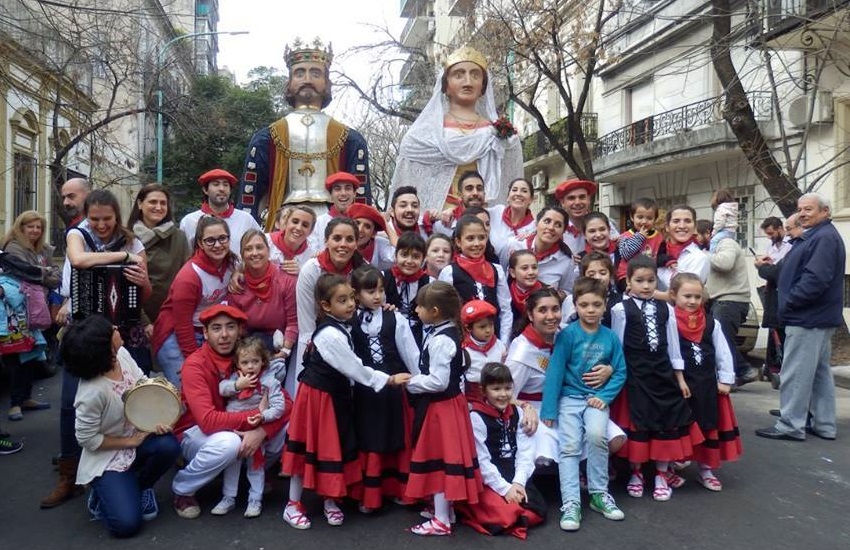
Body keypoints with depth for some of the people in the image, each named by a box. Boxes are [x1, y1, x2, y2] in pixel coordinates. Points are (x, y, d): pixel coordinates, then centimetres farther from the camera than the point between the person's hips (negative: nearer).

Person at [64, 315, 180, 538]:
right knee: (127, 524, -16)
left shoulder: (121, 354, -15)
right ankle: (102, 495, 19)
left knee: (169, 445, -25)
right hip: (106, 457, -6)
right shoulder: (92, 392, -33)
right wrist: (130, 441, -14)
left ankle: (141, 486, 7)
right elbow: (87, 440, -20)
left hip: (136, 436, 6)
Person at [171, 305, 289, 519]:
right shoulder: (195, 365, -22)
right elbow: (208, 421, -33)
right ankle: (181, 489, -7)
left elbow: (285, 403, -14)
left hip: (239, 430, 5)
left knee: (288, 428, -17)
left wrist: (261, 431, -32)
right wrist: (259, 414, -30)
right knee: (229, 443, -37)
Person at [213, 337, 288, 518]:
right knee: (231, 463, 14)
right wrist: (238, 385, -24)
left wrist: (262, 417, -31)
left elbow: (279, 406, -17)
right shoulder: (235, 376, -1)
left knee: (255, 464, 9)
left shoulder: (269, 381, -13)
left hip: (255, 430, -3)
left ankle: (255, 500, 21)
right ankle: (228, 498, 28)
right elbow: (220, 388, -12)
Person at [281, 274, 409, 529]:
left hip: (335, 395, 8)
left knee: (334, 447, 15)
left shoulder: (339, 327, 3)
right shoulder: (331, 335, -26)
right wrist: (390, 379, -16)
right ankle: (293, 504, 21)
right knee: (311, 449, 4)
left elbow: (348, 367, 13)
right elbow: (356, 369, -22)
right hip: (318, 397, -8)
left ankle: (330, 501, 30)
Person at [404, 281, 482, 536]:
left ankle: (442, 521, 13)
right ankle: (445, 511, 32)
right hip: (444, 403, 10)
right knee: (443, 457, 19)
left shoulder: (441, 340, -24)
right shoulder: (444, 332, 7)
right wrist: (415, 379, 7)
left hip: (440, 406, -10)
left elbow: (438, 381, -26)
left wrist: (409, 383, -15)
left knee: (439, 459, 1)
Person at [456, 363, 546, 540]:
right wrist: (505, 488, -17)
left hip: (515, 475, 5)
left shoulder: (517, 413, 5)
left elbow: (525, 452, 0)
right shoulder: (476, 417, -12)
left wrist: (518, 482, -13)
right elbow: (481, 460, -14)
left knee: (538, 510, -11)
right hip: (487, 480, -5)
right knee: (508, 516, -24)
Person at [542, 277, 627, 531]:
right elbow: (555, 371, -10)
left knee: (596, 435, -23)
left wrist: (604, 396, -11)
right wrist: (549, 410, -12)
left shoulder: (610, 337, -1)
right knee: (569, 446, -12)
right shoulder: (567, 335, -9)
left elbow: (620, 372, 4)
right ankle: (571, 504, -5)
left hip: (597, 398, 1)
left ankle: (598, 494, -4)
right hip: (569, 397, -1)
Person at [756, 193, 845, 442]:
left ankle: (791, 425, 0)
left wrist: (789, 302, -17)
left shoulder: (825, 237, -17)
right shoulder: (815, 236, 18)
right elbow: (801, 271, 21)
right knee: (820, 372, 15)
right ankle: (823, 424, 23)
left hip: (808, 318, -11)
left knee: (796, 373, -6)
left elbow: (815, 279, -26)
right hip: (817, 316, 11)